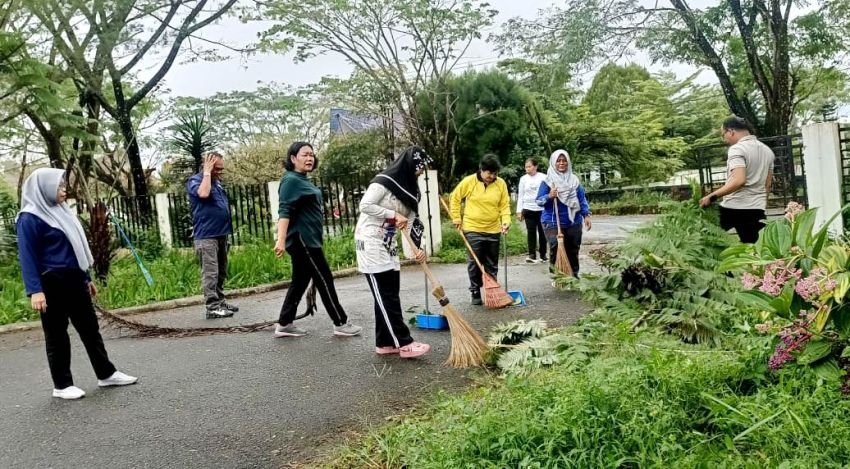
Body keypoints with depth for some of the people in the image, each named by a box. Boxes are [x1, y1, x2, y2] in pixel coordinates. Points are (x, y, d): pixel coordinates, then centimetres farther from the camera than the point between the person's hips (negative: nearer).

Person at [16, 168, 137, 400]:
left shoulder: (60, 211, 14)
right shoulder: (30, 218, -11)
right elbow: (27, 257, -15)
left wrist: (87, 278, 21)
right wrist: (35, 290, -22)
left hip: (74, 280, 8)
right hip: (52, 284, -8)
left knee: (90, 327, 11)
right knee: (57, 334, 3)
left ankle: (106, 374, 19)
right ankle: (62, 385, 14)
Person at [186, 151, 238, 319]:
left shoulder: (217, 182, 18)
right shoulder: (195, 181, -6)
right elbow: (203, 193, -29)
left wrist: (227, 228, 21)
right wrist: (207, 172, -18)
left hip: (221, 234, 8)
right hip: (206, 236, -8)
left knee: (221, 272, 12)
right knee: (210, 273, -10)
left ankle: (220, 302, 20)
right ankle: (212, 308, -10)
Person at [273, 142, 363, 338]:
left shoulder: (302, 180, 16)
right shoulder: (291, 180, -13)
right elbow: (284, 211, -23)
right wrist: (281, 240, -31)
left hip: (307, 239, 10)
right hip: (302, 239, -10)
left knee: (300, 281, 12)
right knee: (324, 280, -3)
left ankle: (284, 325, 17)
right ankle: (341, 324, 5)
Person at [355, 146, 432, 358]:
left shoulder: (408, 188, 12)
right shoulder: (384, 182, -14)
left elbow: (412, 219, 8)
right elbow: (364, 206, -20)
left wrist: (418, 247, -4)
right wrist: (394, 215, -20)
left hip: (388, 245, 9)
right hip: (371, 243, -9)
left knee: (389, 295, 8)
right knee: (385, 296, -7)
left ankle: (385, 343, 15)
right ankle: (404, 343, -6)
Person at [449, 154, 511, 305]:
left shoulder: (501, 184, -2)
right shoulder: (469, 181, -8)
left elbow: (505, 205, 0)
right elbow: (455, 198, 2)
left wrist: (506, 221, -15)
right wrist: (456, 217, 0)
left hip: (493, 230, 3)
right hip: (473, 229, -2)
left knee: (492, 264, 11)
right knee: (474, 263, 1)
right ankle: (475, 292, 13)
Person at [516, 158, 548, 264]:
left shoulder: (543, 177, -3)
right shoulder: (523, 179, 4)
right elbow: (520, 196, 7)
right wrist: (519, 211, 2)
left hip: (542, 209, -1)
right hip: (528, 209, 1)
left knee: (542, 232, 7)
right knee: (531, 232, -1)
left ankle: (543, 255, 16)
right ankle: (532, 255, 0)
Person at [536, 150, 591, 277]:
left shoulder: (574, 180, 7)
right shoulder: (548, 181, -4)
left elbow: (582, 199, 12)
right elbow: (539, 200, -5)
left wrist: (586, 215, 5)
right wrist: (549, 196, -24)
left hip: (573, 222, 4)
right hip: (553, 222, -4)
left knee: (573, 250, 11)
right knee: (555, 247, -17)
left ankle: (574, 276, 25)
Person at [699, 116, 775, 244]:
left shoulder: (737, 149, -12)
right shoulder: (767, 150, 14)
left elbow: (739, 180, -25)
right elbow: (768, 184, 18)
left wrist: (712, 197, -24)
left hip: (733, 207, -7)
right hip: (757, 208, 7)